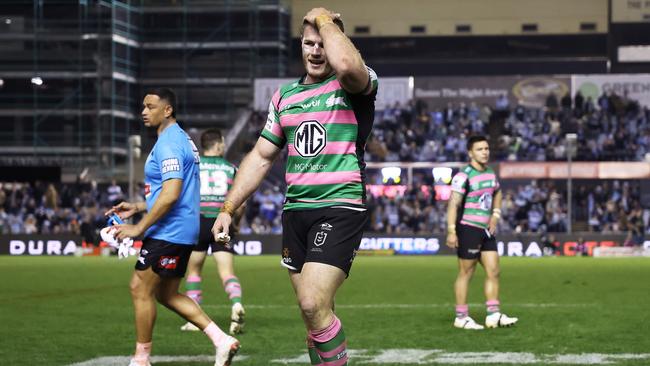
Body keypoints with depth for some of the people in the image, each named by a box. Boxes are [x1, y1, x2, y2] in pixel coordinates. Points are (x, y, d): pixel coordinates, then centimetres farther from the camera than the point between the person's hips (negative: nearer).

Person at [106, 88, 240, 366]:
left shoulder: (168, 143, -16)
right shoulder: (180, 139, 18)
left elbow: (171, 194, -24)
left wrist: (139, 228, -20)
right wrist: (137, 207, 20)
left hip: (168, 232, -11)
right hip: (180, 231, 11)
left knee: (140, 289, -3)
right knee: (166, 294, 14)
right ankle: (221, 340, 9)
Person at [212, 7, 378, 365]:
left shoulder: (356, 85, -4)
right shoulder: (285, 94, 15)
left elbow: (346, 64, -31)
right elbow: (261, 157, 19)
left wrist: (325, 19, -14)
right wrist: (228, 208, 12)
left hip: (340, 209, -6)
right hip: (296, 211, 6)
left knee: (314, 305, -20)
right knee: (316, 314, 9)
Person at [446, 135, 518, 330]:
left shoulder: (490, 173, 11)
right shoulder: (464, 176, -14)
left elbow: (497, 193, 31)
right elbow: (454, 204, -21)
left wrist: (495, 215, 17)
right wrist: (451, 231, -28)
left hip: (486, 230, 8)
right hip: (468, 228, -8)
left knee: (493, 272, 5)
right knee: (466, 273, -1)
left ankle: (493, 315, 9)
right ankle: (461, 317, 6)